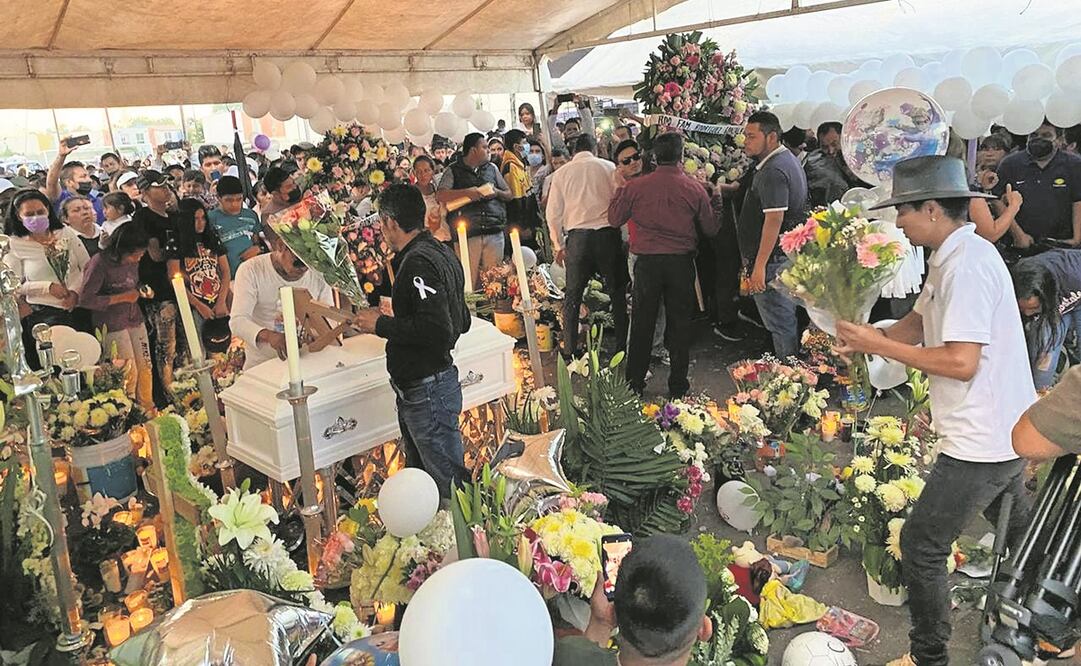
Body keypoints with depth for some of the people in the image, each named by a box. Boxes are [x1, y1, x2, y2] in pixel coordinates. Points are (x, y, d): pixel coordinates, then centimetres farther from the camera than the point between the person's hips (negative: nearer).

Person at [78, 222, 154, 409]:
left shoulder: (133, 260, 3)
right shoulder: (100, 262, -17)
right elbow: (84, 299, -19)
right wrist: (121, 298, -17)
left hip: (135, 318, 6)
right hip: (112, 323, -6)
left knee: (145, 368, 8)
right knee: (129, 374, -4)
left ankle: (148, 411, 23)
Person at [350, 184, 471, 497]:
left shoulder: (418, 263, -19)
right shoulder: (440, 251, 11)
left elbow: (437, 330, -29)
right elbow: (461, 321, 18)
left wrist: (382, 325, -16)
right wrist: (394, 317, 23)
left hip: (427, 390, -10)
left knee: (448, 479, 0)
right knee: (421, 474, 21)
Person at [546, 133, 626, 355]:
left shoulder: (561, 174, 9)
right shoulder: (609, 168, 6)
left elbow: (553, 213, 8)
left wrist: (558, 245, 15)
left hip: (577, 236, 1)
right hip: (608, 233, 0)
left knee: (572, 295, 9)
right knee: (617, 292, 10)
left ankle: (570, 349, 11)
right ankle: (622, 345, 11)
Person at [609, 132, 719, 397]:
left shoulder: (635, 186, -6)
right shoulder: (695, 188, -5)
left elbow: (615, 219, 6)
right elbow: (710, 230, 4)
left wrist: (619, 188, 18)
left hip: (647, 262, 0)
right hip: (681, 263, 0)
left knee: (642, 322, 11)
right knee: (680, 323, 10)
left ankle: (634, 382, 19)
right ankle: (678, 384, 18)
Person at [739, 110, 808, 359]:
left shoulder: (773, 171, -18)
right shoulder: (788, 159, 16)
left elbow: (774, 219, -25)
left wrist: (759, 265, -24)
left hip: (773, 260, -11)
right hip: (790, 255, 11)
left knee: (780, 323, -3)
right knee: (788, 318, 17)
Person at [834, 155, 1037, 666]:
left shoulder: (966, 265, -23)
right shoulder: (953, 258, 8)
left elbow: (961, 362, -27)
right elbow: (918, 323, 11)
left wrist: (880, 346, -20)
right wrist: (865, 338, -6)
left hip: (981, 441, -11)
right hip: (1005, 431, 11)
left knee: (921, 545, -1)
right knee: (1017, 535, 29)